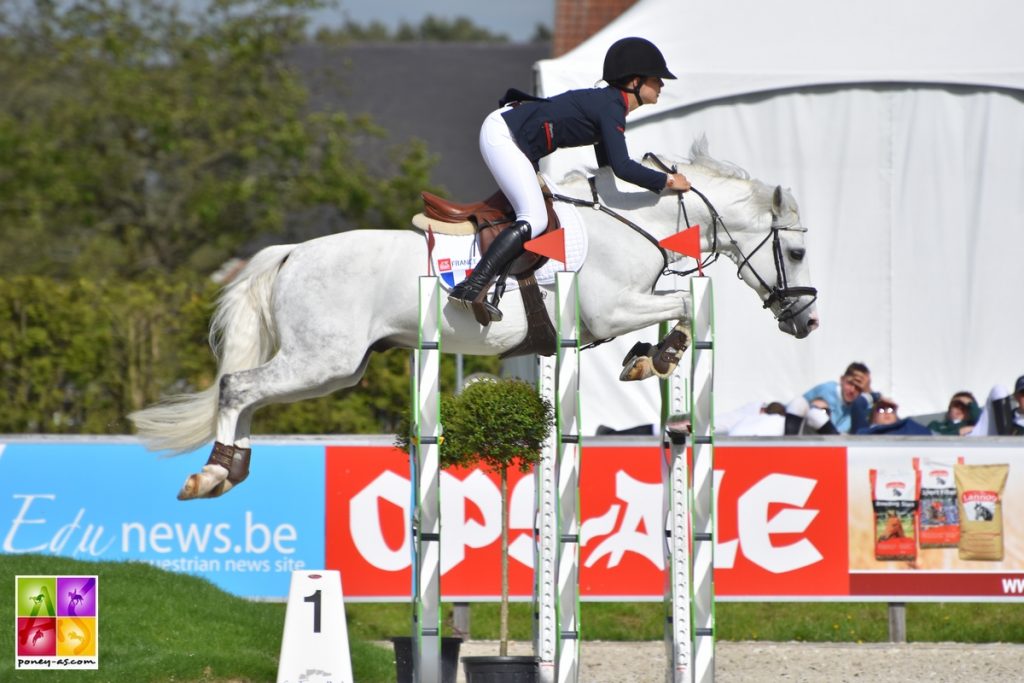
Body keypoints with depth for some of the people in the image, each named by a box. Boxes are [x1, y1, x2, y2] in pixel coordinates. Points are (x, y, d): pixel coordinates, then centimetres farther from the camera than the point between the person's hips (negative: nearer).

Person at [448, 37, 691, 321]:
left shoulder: (610, 103, 15)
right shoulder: (611, 107, -15)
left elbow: (607, 164, 26)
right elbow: (621, 167, -23)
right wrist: (667, 181, -12)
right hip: (502, 134, -11)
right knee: (534, 220, -20)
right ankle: (471, 288, -29)